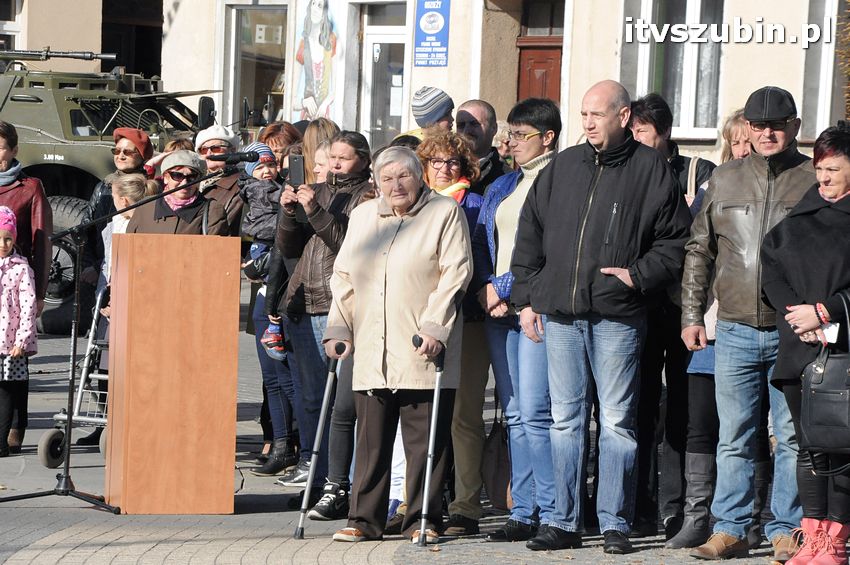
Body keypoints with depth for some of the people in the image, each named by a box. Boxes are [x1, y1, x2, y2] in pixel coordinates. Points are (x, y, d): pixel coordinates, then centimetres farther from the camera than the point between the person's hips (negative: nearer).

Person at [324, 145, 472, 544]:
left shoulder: (445, 213, 3)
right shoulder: (363, 216, 19)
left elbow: (455, 274, -5)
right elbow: (343, 276, 20)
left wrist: (434, 327, -14)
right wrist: (339, 327, 9)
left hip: (422, 351, -4)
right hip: (370, 352, 4)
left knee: (425, 440, -2)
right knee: (371, 438, 5)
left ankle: (423, 520, 5)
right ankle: (364, 520, 12)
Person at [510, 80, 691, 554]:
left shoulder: (650, 169, 1)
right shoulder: (563, 168, 13)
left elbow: (676, 241, 1)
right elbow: (529, 235, 16)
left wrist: (638, 275, -11)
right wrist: (526, 297, 11)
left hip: (617, 318, -4)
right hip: (560, 315, 4)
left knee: (617, 421, 0)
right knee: (566, 421, 7)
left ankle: (615, 523, 7)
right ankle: (565, 522, 12)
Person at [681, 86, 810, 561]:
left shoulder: (815, 180, 1)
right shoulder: (725, 180, 10)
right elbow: (699, 251, 14)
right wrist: (692, 315, 8)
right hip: (735, 333, 3)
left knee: (792, 437, 2)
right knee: (734, 438, 6)